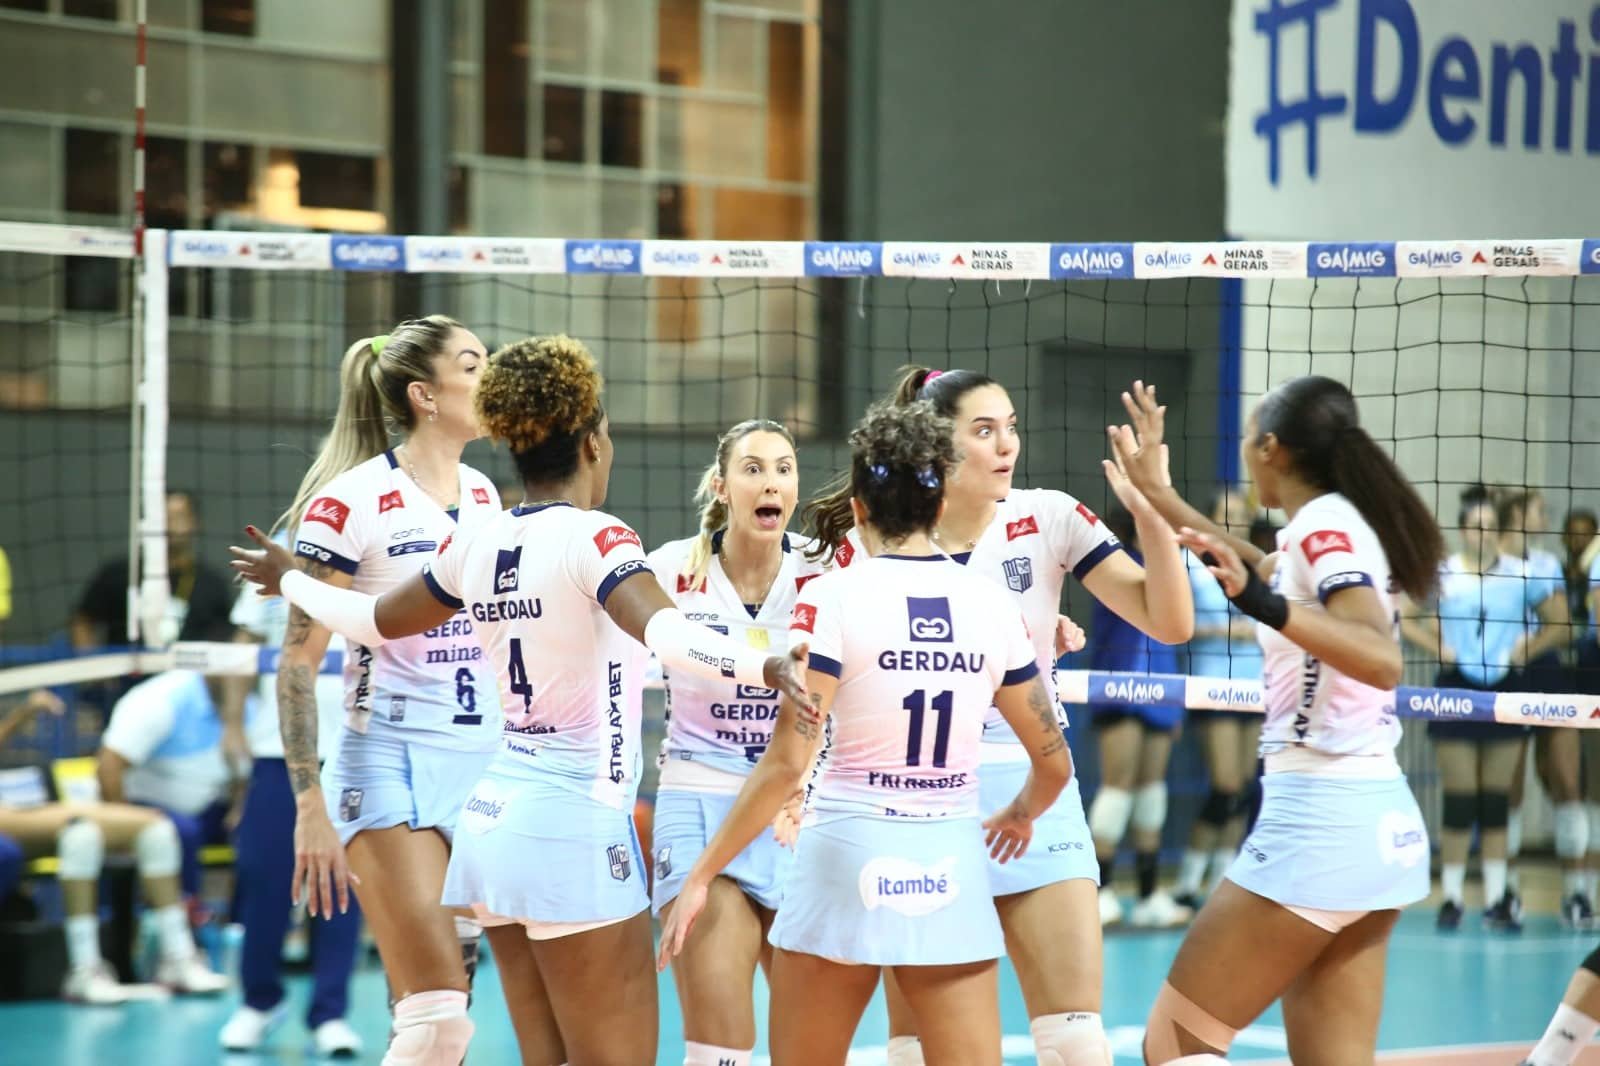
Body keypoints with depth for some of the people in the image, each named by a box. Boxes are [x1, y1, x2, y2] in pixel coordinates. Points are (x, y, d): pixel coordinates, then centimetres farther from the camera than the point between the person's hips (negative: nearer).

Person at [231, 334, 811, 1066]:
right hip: (574, 822, -8)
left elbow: (379, 620, 24)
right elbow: (662, 632, -32)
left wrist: (289, 580, 43)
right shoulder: (592, 537, -12)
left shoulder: (479, 545, 8)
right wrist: (761, 666, -48)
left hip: (497, 815, 8)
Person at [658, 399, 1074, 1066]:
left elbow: (786, 763, -13)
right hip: (952, 870, 3)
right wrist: (1019, 815, 34)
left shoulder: (833, 598, -8)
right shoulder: (993, 606, 3)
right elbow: (1053, 764, 12)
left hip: (849, 861, -3)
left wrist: (701, 874, -6)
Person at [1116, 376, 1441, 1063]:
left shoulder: (1325, 526, -11)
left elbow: (1382, 660, -26)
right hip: (1384, 826, 9)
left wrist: (1267, 605, -38)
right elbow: (1255, 570, 36)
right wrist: (1154, 491, 39)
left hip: (1320, 818, -9)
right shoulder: (1332, 526, 15)